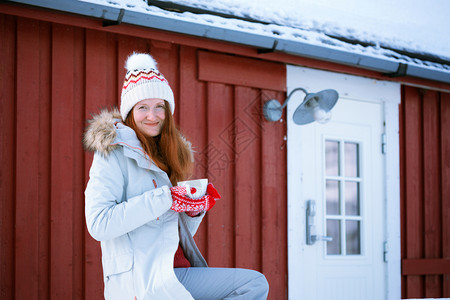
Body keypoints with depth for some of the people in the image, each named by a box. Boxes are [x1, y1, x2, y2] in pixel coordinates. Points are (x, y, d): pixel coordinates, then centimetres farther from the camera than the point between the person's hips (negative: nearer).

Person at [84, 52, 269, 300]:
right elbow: (98, 223, -17)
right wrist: (166, 199, -17)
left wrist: (195, 209, 1)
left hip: (177, 273, 7)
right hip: (142, 280, -7)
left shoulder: (167, 155, 21)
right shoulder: (115, 154, -2)